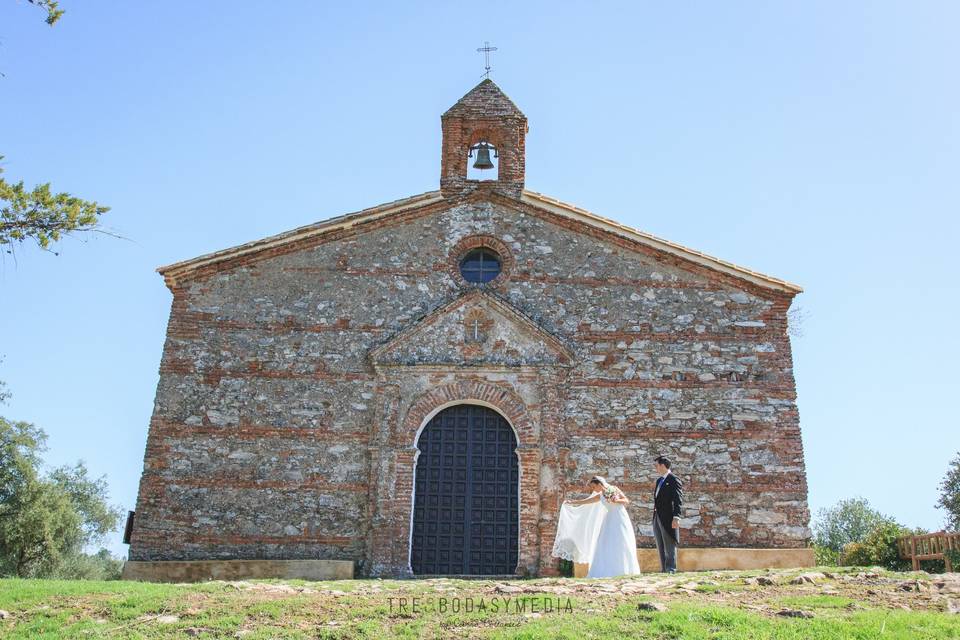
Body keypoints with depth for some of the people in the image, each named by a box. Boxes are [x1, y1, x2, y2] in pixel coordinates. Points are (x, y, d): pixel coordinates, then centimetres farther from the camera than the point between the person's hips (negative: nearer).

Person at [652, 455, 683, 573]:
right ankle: (663, 570, 15)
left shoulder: (674, 480, -7)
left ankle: (671, 570, -1)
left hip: (668, 519, -9)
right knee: (661, 548, 10)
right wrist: (655, 517, 17)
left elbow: (678, 500, -14)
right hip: (657, 519, 9)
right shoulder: (659, 480, 19)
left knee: (669, 547, -4)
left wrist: (676, 518, -21)